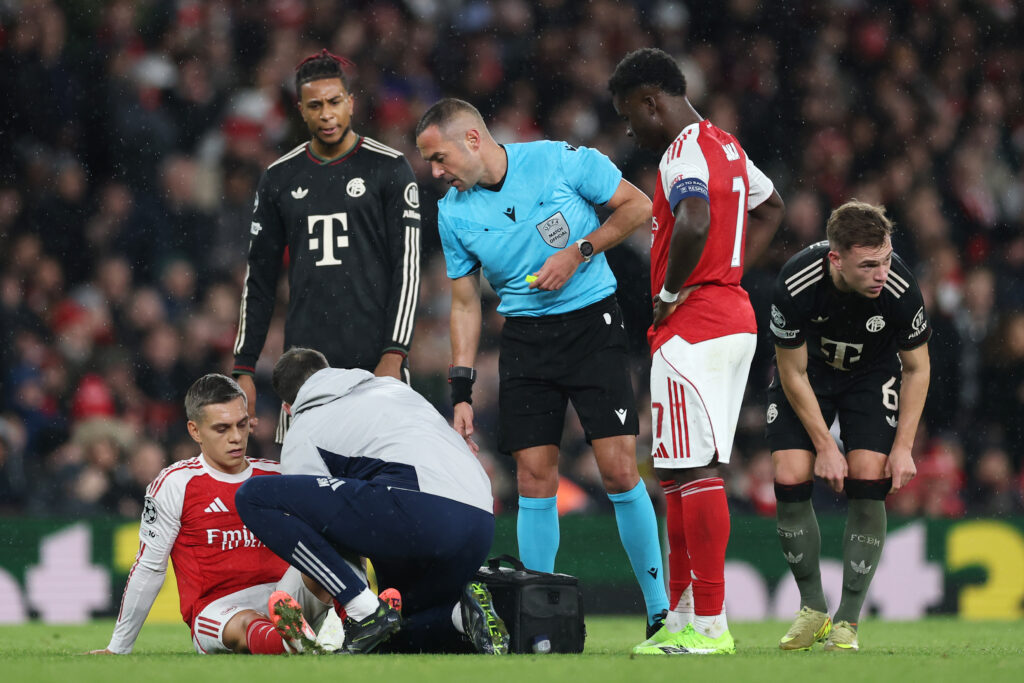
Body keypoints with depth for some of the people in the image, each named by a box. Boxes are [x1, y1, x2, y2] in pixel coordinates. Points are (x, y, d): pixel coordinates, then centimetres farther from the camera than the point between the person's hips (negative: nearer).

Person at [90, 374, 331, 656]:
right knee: (243, 625, -41)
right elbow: (149, 568, 8)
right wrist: (117, 649, 11)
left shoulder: (275, 476, 15)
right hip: (217, 608, -4)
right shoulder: (175, 484, 3)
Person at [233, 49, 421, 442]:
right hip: (305, 362, 3)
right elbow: (259, 280, 15)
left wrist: (393, 356, -13)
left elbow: (407, 268, -3)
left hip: (374, 363, -3)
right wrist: (244, 369, 10)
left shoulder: (388, 169, 1)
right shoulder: (280, 178, 12)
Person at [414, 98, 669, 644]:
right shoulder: (453, 212, 3)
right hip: (524, 337, 4)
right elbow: (465, 303, 10)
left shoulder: (561, 162, -9)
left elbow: (637, 206, -2)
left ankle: (661, 611, -1)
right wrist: (461, 393, 4)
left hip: (592, 322, -4)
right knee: (534, 478, -3)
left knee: (619, 471, -11)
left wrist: (578, 252, -14)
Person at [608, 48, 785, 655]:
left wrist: (670, 292, -17)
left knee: (695, 472, -10)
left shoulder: (685, 153, -13)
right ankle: (683, 620, 18)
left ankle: (710, 628, -12)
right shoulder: (724, 146, 17)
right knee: (680, 474, 14)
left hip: (693, 326, -10)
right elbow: (771, 206, 34)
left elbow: (694, 223, -32)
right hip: (735, 318, 10)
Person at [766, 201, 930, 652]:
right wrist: (825, 445, -19)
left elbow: (916, 368, -13)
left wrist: (903, 446, -15)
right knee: (790, 481, -12)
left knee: (868, 484, -15)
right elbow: (793, 373, -18)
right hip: (809, 372, 0)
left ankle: (848, 620, -4)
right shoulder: (796, 284, -34)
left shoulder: (899, 289, -32)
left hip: (872, 374, 0)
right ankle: (812, 610, 8)